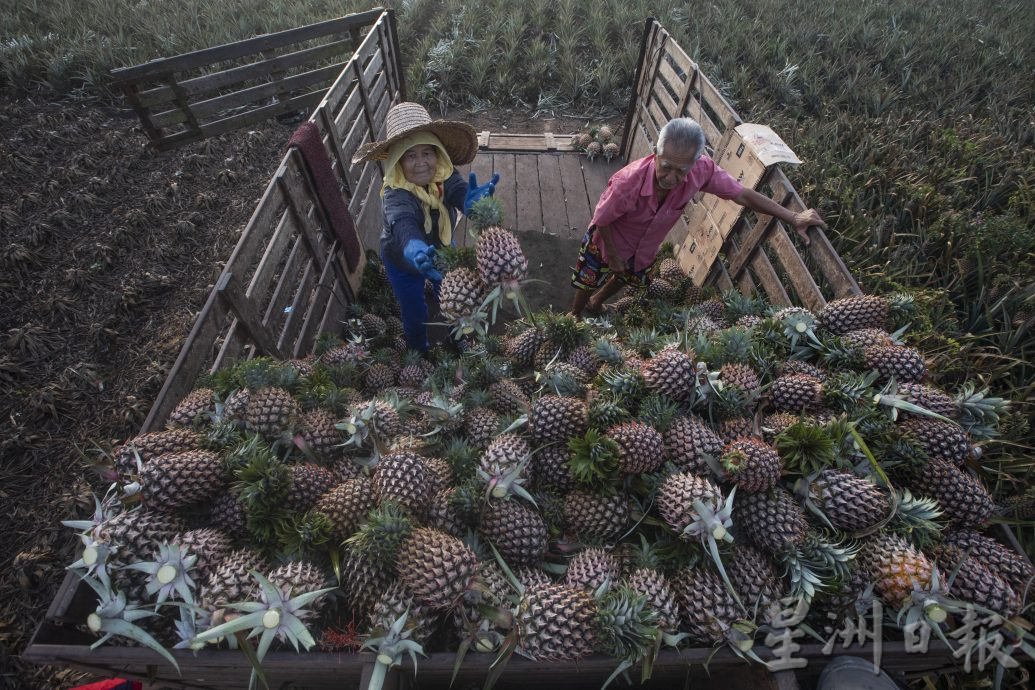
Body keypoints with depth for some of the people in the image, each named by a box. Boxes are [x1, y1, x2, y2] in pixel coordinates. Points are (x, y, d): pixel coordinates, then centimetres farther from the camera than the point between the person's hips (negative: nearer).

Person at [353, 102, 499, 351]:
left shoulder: (444, 176, -26)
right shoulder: (395, 195, -39)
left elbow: (460, 192, -46)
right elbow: (403, 225, -59)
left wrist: (473, 200, -73)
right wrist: (415, 250, -84)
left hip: (442, 250, 4)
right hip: (403, 260, -4)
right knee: (415, 314, 13)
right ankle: (419, 352, 48)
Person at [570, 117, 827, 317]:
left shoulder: (702, 170, -31)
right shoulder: (629, 182, -43)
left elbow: (742, 194, -20)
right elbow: (601, 220, -26)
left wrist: (794, 218, -18)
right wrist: (614, 257, -15)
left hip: (645, 247, 5)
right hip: (608, 241, -4)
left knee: (625, 278, 29)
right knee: (589, 283, 18)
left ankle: (596, 304, 60)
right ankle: (574, 317, 49)